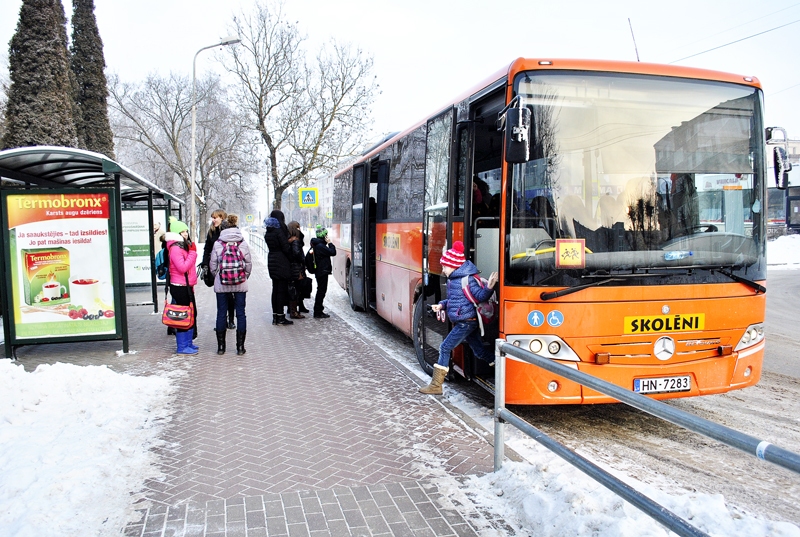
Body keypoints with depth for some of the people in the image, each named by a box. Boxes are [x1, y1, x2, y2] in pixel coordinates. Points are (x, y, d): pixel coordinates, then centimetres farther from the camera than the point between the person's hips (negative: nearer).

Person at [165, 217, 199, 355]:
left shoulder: (183, 246, 17)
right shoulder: (175, 248, -15)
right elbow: (183, 267, -23)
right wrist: (193, 252, -17)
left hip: (187, 286, 10)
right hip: (180, 287, -10)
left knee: (192, 314, 15)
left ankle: (188, 343, 26)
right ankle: (182, 347, 2)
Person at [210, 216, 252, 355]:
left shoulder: (217, 244, -2)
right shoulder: (243, 244, 0)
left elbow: (213, 266, 0)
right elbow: (249, 265, 2)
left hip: (221, 285, 0)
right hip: (240, 285, 0)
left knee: (221, 314, 8)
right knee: (241, 314, 5)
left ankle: (221, 346, 13)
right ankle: (240, 347, 7)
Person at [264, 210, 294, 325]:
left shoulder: (268, 233, 10)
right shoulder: (279, 231, -15)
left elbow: (273, 247, 12)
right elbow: (286, 248, -16)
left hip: (272, 262, 8)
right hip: (281, 263, -8)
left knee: (275, 290, 13)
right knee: (282, 290, -3)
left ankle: (275, 316, 17)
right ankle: (280, 317, 0)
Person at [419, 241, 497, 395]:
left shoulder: (468, 279, -16)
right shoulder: (452, 280, 11)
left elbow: (481, 296, -16)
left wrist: (489, 288, -34)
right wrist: (441, 305, 6)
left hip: (466, 323, -9)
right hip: (463, 322, 9)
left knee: (445, 348, -6)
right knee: (479, 350, 14)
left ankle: (436, 385, 1)